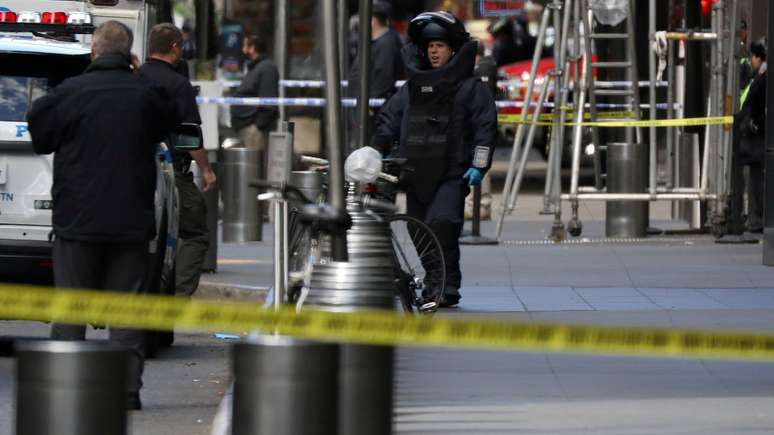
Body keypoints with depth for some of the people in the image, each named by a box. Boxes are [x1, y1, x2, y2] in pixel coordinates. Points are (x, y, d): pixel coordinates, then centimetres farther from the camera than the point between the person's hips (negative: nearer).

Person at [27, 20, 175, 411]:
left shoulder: (70, 92, -8)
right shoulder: (147, 95, 0)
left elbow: (38, 132, 4)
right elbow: (164, 130, 18)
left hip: (78, 218, -2)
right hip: (132, 222, 2)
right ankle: (127, 389, 2)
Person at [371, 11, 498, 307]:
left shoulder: (471, 87, 5)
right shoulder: (412, 86, 18)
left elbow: (486, 128, 0)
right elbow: (388, 120, 18)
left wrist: (478, 165, -9)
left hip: (452, 174, -5)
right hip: (416, 173, 5)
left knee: (442, 222, -24)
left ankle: (446, 285, -21)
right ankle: (433, 285, 14)